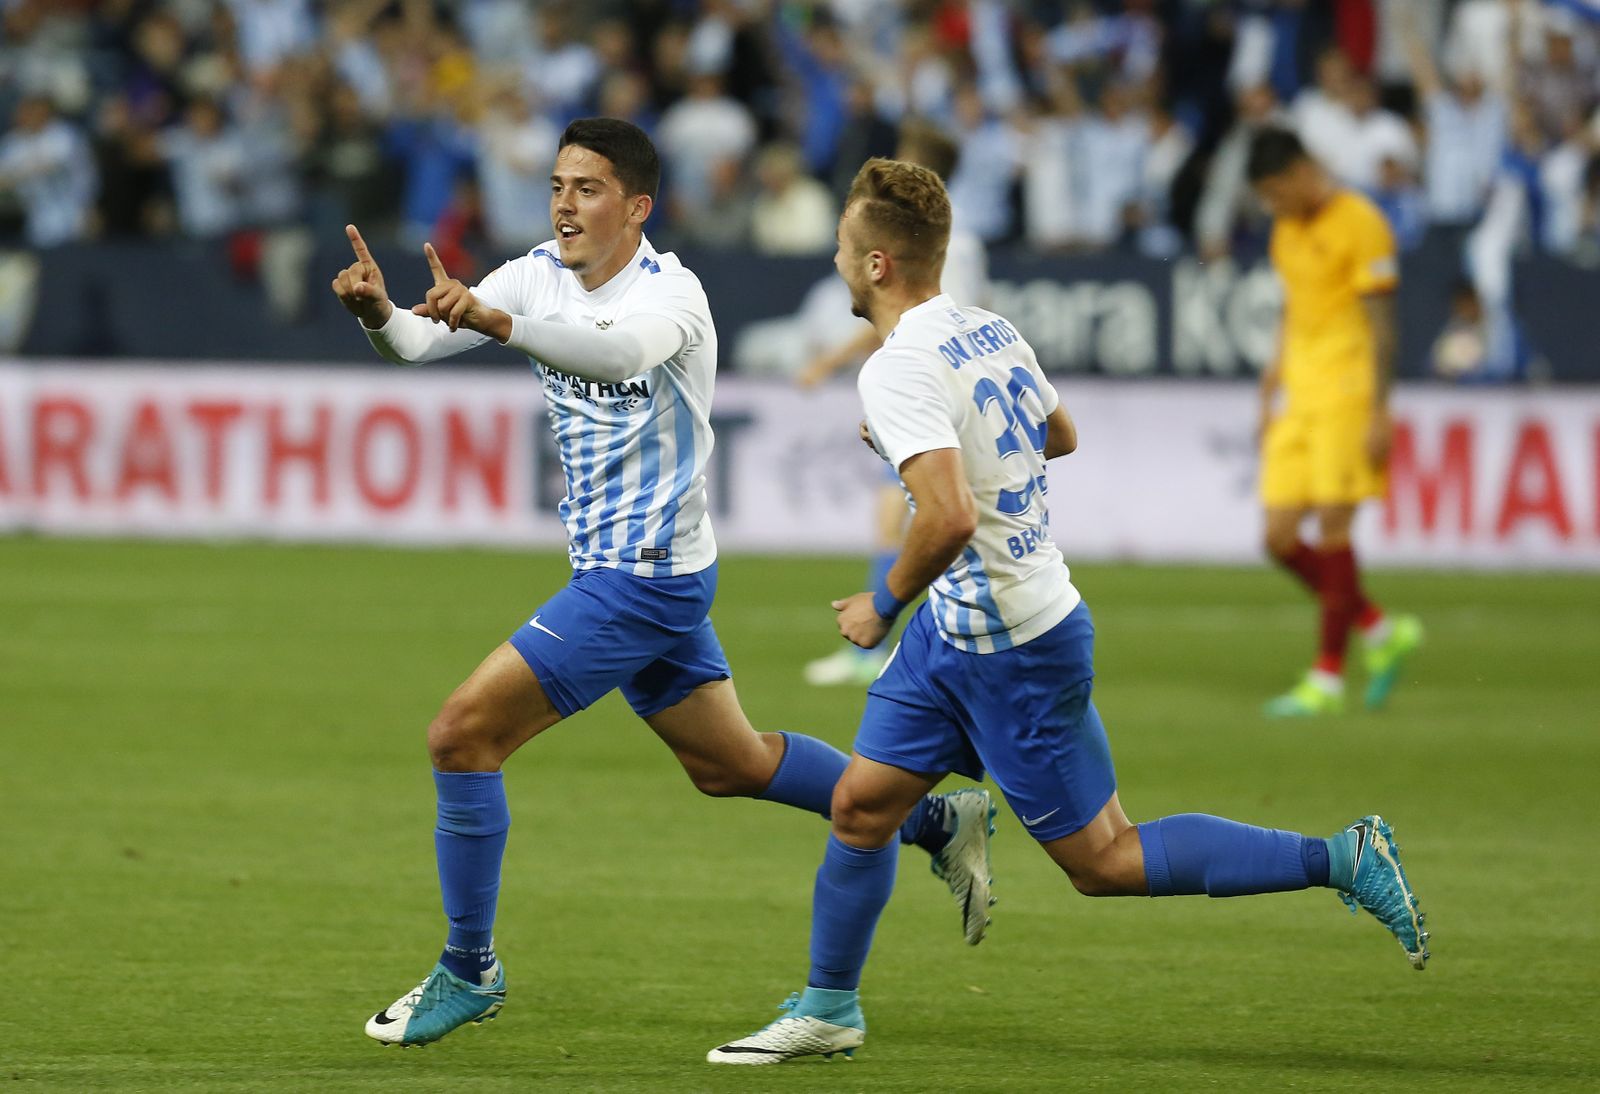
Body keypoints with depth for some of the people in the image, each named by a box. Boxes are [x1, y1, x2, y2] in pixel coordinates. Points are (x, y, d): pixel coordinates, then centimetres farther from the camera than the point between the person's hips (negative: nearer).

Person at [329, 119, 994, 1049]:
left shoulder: (671, 291, -19)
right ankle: (940, 822, 35)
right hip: (615, 571, 9)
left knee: (464, 734, -13)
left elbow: (622, 350, -44)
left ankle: (470, 971, -2)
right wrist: (380, 313, -34)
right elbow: (419, 341, -10)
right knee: (731, 764, 22)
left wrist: (494, 320, -58)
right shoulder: (542, 275, 2)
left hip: (647, 576, -9)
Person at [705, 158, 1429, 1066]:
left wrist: (883, 606, -18)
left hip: (1018, 651, -9)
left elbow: (950, 519, -35)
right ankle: (827, 1012, 25)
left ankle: (1343, 861, 0)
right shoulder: (992, 331, 4)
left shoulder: (899, 370, -24)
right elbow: (1060, 435, 22)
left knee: (1102, 860, -1)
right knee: (861, 804, 13)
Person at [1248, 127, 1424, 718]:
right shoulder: (1288, 229, 15)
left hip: (1345, 395, -8)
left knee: (1331, 529, -9)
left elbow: (1382, 325, -12)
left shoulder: (1360, 224, -10)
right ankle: (1382, 631, 17)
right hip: (1298, 397, 8)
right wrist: (1272, 387, 21)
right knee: (1281, 539, 1)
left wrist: (1379, 413, -15)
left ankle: (1328, 679, -3)